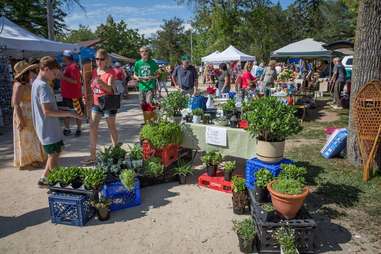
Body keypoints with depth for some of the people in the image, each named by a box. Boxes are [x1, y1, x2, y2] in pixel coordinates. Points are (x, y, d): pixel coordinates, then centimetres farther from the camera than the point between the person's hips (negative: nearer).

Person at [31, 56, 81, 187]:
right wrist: (69, 113, -22)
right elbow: (47, 111, -26)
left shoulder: (37, 83, 11)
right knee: (53, 156, 2)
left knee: (58, 150, 19)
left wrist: (62, 111, 15)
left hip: (49, 127, 10)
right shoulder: (43, 86, -21)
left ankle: (44, 179, 28)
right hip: (48, 128, -10)